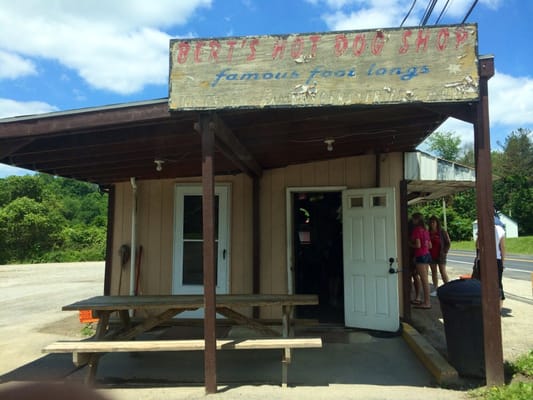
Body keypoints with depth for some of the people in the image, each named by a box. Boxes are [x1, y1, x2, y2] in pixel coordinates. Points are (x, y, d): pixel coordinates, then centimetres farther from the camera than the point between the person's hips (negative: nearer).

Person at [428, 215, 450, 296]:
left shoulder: (442, 232, -5)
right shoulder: (428, 233, 5)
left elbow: (448, 243, -2)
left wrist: (444, 252, -8)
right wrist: (427, 253, 4)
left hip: (440, 255, -4)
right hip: (431, 256, 4)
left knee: (443, 271, -3)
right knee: (433, 272, 8)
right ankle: (435, 289, 13)